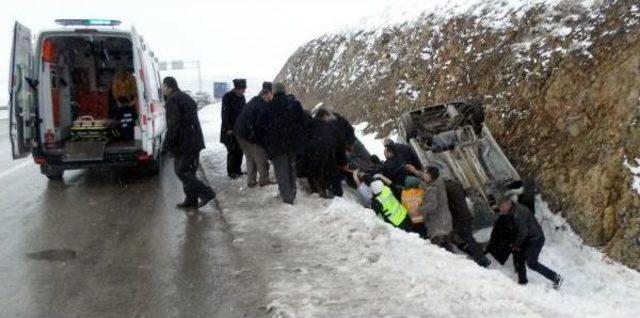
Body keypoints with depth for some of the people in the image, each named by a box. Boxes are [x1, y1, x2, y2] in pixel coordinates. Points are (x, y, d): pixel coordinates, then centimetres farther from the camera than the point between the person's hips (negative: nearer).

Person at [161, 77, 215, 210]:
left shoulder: (173, 100, -12)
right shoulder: (187, 98, 19)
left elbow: (173, 126, -19)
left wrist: (166, 146, -16)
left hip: (184, 143, -9)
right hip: (195, 142, 9)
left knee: (182, 172, -3)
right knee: (189, 171, 14)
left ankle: (206, 193, -7)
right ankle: (191, 201, 19)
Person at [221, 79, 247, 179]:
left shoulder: (241, 97, 10)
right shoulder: (227, 97, -12)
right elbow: (225, 114, -15)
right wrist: (228, 129, -17)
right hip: (230, 130, -7)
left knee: (239, 150, 8)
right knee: (232, 151, -5)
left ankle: (238, 170, 18)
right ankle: (231, 172, 5)